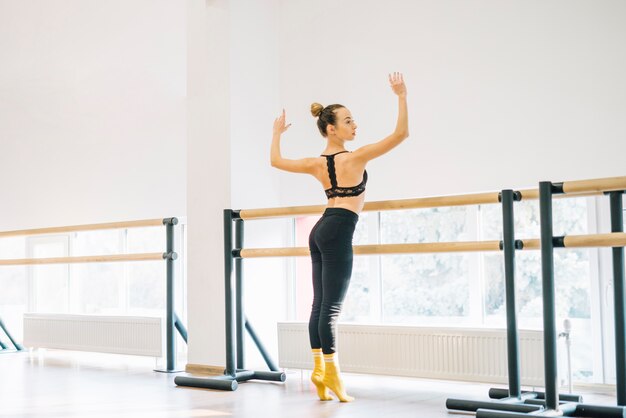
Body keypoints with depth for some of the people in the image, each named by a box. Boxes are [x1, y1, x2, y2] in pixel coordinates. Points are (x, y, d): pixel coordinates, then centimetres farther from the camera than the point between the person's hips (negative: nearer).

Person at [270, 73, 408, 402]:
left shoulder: (316, 164, 8)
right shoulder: (355, 157, -10)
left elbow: (276, 161, 22)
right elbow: (400, 134, -13)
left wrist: (277, 132, 37)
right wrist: (401, 97, -8)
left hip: (320, 230, 8)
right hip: (338, 232, -8)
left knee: (319, 304, 9)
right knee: (331, 307, -7)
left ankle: (319, 369, 12)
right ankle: (330, 374, -3)